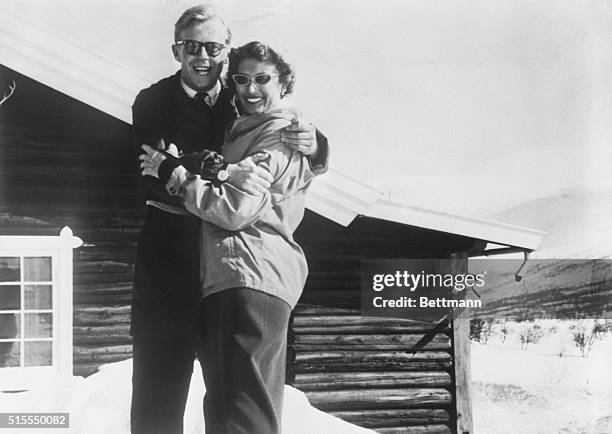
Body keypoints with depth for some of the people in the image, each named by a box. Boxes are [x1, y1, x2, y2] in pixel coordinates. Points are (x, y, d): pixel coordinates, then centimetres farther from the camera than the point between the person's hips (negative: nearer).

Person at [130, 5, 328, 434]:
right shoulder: (154, 102, 0)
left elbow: (313, 162, 10)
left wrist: (313, 144, -15)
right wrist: (224, 171, -33)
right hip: (171, 251, -2)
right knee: (159, 386, 2)